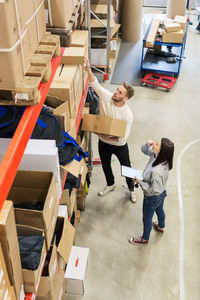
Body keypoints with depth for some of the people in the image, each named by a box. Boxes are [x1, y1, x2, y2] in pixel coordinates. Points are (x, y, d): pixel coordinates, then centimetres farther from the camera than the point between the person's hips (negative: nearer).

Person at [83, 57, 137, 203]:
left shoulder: (128, 114, -29)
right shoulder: (106, 96, -20)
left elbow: (124, 137, -28)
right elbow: (95, 84, -29)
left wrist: (108, 137, -34)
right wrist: (88, 70, -46)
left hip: (119, 145, -4)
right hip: (103, 143, 4)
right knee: (105, 165, 26)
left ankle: (131, 188, 48)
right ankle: (110, 184, 56)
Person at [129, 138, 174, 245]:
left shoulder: (156, 171, -45)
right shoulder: (158, 155, -21)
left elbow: (154, 190, -34)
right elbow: (144, 150, -3)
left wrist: (140, 182, -25)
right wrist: (147, 144, -25)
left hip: (152, 198, -8)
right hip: (162, 193, 8)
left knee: (147, 219, 20)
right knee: (160, 211, 36)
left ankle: (144, 239, 48)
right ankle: (161, 227, 66)